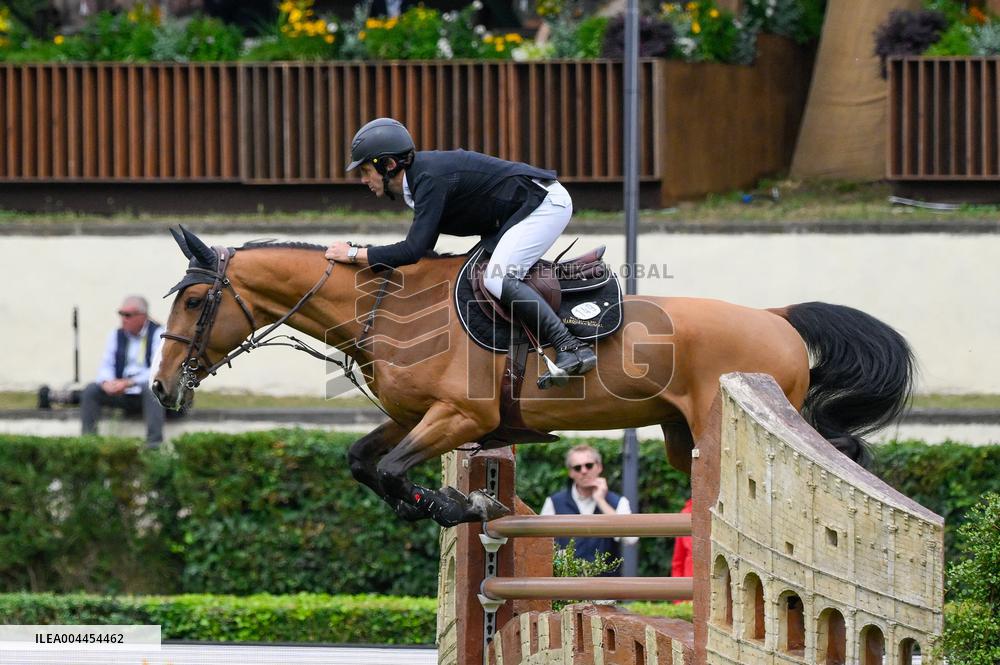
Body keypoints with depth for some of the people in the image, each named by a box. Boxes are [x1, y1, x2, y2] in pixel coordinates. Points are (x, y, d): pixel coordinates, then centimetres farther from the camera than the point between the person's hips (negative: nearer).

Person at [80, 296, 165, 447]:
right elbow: (106, 365, 6)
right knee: (90, 390, -14)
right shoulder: (116, 335, 11)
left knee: (151, 387, -38)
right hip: (123, 395, 5)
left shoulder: (158, 334, -6)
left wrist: (128, 383, -26)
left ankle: (154, 441, -42)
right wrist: (107, 382, -19)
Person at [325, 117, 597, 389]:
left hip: (548, 203, -11)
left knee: (498, 279, -24)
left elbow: (413, 251, -31)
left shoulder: (430, 180, -24)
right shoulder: (420, 175, 7)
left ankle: (573, 349, -26)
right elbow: (423, 247, 16)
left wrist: (355, 254, -23)